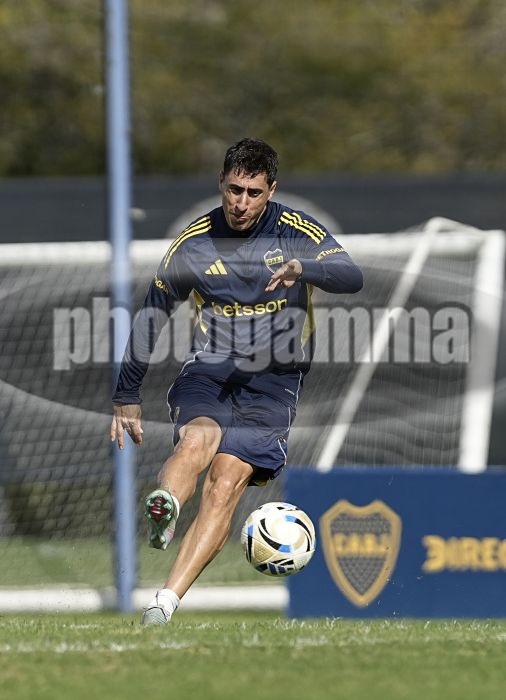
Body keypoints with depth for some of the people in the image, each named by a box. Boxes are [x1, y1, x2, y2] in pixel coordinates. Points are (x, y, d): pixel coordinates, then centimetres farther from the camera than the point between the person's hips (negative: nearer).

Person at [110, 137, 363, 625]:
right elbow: (151, 315, 13)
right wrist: (126, 396, 14)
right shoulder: (193, 244, 3)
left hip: (272, 381, -2)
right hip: (207, 370, 2)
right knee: (198, 438, -33)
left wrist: (302, 268, -39)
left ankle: (164, 603, -26)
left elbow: (351, 278, -18)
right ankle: (161, 507, -61)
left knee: (225, 483, -20)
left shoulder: (298, 232, -2)